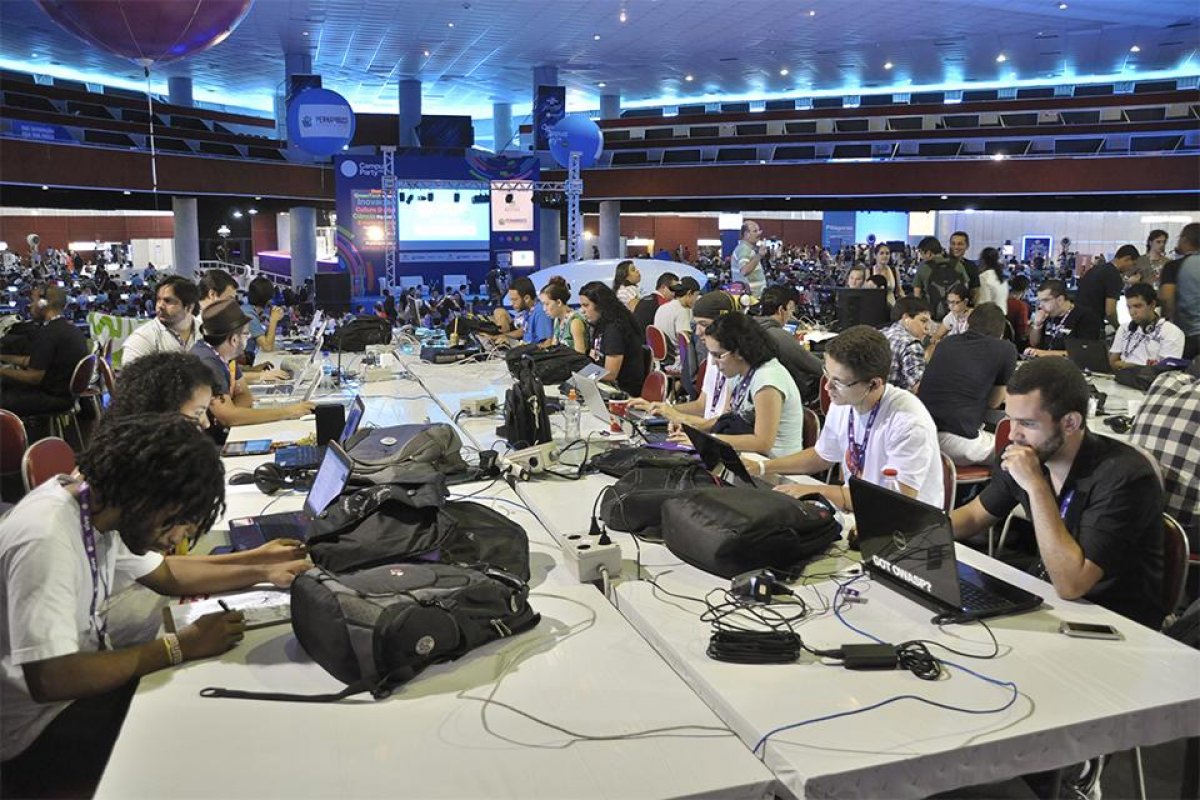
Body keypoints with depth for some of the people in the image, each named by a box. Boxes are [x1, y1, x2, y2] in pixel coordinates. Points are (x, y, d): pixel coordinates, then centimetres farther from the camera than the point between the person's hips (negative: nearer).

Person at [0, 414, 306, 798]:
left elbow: (166, 573, 11)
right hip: (37, 730, -8)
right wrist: (180, 647, -29)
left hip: (80, 676, 8)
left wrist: (263, 572, 2)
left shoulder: (101, 504, -5)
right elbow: (48, 679, -35)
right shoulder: (46, 538, -31)